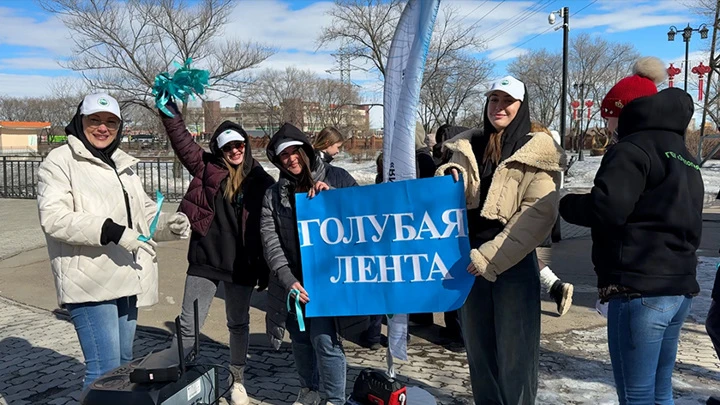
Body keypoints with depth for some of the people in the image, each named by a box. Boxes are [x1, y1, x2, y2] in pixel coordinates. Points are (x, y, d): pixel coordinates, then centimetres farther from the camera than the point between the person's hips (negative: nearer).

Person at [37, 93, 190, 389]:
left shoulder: (123, 165, 19)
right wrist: (110, 231, -27)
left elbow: (145, 213, 20)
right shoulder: (60, 161, -4)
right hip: (90, 283, -8)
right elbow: (53, 217, -17)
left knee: (123, 362, 16)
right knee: (105, 369, -11)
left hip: (127, 280, 8)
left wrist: (168, 224, -2)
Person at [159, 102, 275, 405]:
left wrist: (264, 270, -4)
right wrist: (169, 106, -19)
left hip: (241, 266, 1)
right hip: (204, 262, 0)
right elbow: (181, 139, -8)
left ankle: (237, 380, 32)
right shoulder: (206, 167, 0)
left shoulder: (261, 181, -1)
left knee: (239, 324, 15)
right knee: (188, 325, 3)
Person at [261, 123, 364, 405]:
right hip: (293, 279, 3)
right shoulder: (273, 195, 5)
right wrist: (288, 280, -14)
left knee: (324, 338, -10)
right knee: (300, 338, 13)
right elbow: (270, 241, -2)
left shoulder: (336, 177, 0)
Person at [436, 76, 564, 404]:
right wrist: (448, 178, -17)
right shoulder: (467, 146, 9)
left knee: (515, 350, 4)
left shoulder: (535, 151, -4)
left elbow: (540, 213, -14)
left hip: (514, 264, -4)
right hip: (470, 260, 5)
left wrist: (491, 256, -19)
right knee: (478, 347, 15)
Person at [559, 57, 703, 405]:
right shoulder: (682, 155, 20)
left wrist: (566, 205, -6)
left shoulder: (634, 148, -9)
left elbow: (607, 208, -23)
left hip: (639, 288, -9)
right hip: (679, 286, 10)